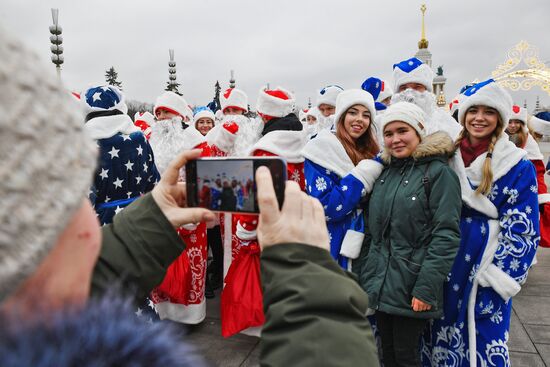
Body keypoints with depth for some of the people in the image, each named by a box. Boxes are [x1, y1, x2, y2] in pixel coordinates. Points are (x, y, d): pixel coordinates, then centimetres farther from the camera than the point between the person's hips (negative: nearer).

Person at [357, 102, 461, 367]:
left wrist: (427, 288, -20)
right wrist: (363, 274, 11)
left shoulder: (439, 172, -9)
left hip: (411, 289, -6)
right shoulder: (385, 172, 10)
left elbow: (446, 235, -16)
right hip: (379, 285, 6)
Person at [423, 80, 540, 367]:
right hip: (444, 264, 4)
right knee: (440, 337, 16)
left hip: (486, 266, -3)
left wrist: (498, 279, -13)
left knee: (482, 342, 7)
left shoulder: (518, 166, -7)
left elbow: (522, 232, -7)